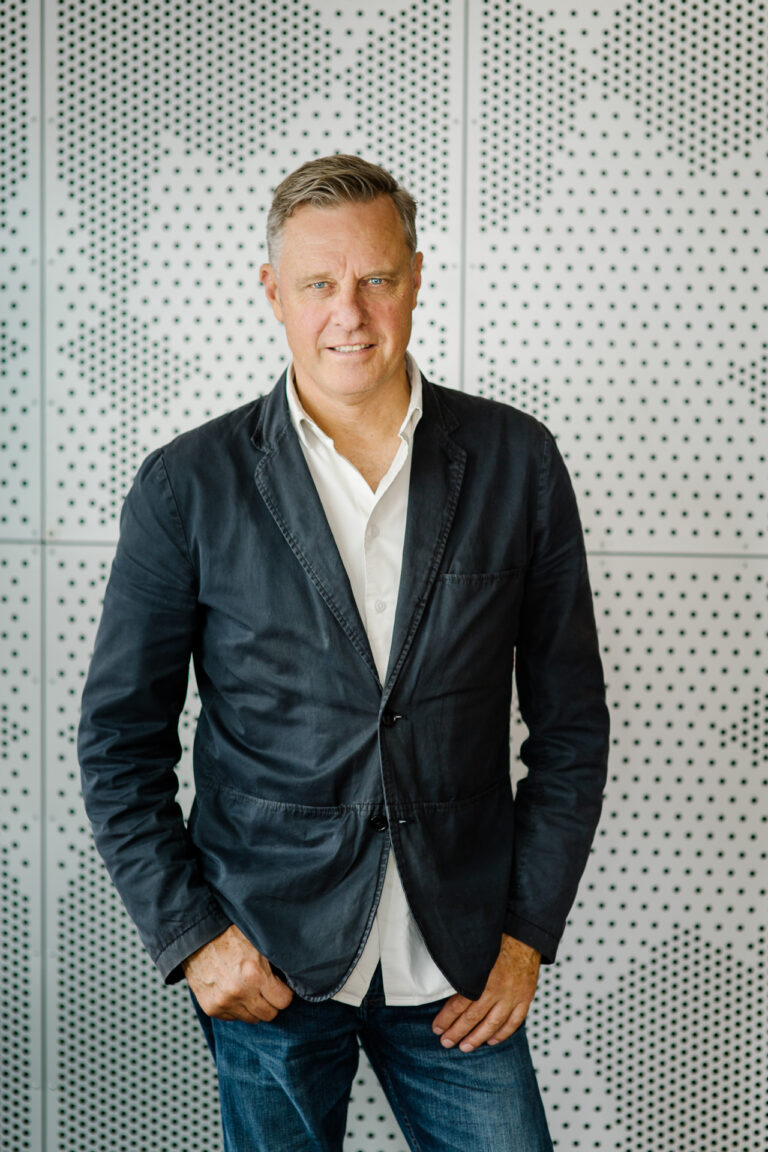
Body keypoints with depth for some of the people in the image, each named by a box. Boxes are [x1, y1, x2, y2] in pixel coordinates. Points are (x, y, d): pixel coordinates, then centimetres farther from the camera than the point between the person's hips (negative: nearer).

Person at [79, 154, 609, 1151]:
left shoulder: (517, 462, -1)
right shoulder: (188, 487, -5)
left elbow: (570, 720, 4)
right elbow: (120, 741, 1)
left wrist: (528, 930, 0)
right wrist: (190, 936, -6)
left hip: (459, 963, 1)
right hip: (268, 960, -1)